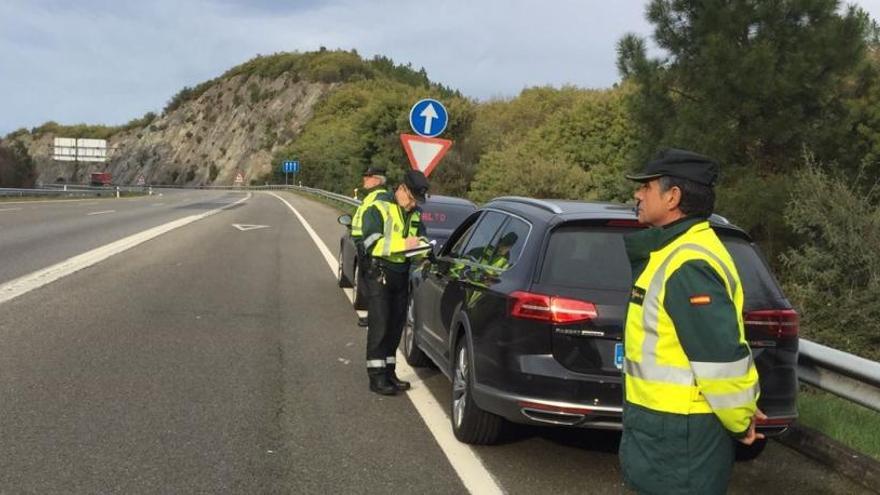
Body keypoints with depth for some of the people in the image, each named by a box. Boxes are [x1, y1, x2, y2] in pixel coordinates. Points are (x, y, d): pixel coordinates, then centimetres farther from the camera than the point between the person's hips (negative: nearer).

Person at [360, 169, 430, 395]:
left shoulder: (415, 214, 12)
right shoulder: (378, 208, -10)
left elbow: (422, 238, 19)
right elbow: (372, 244, -20)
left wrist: (421, 244, -6)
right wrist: (403, 244, -27)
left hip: (401, 273, 7)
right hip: (379, 273, -7)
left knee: (396, 326, 10)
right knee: (379, 326, -8)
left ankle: (389, 372, 19)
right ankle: (377, 377, -5)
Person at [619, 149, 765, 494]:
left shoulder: (688, 265, -23)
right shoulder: (677, 250, 11)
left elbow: (723, 356, -26)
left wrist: (739, 421, -11)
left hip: (680, 434, -10)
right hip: (668, 423, 10)